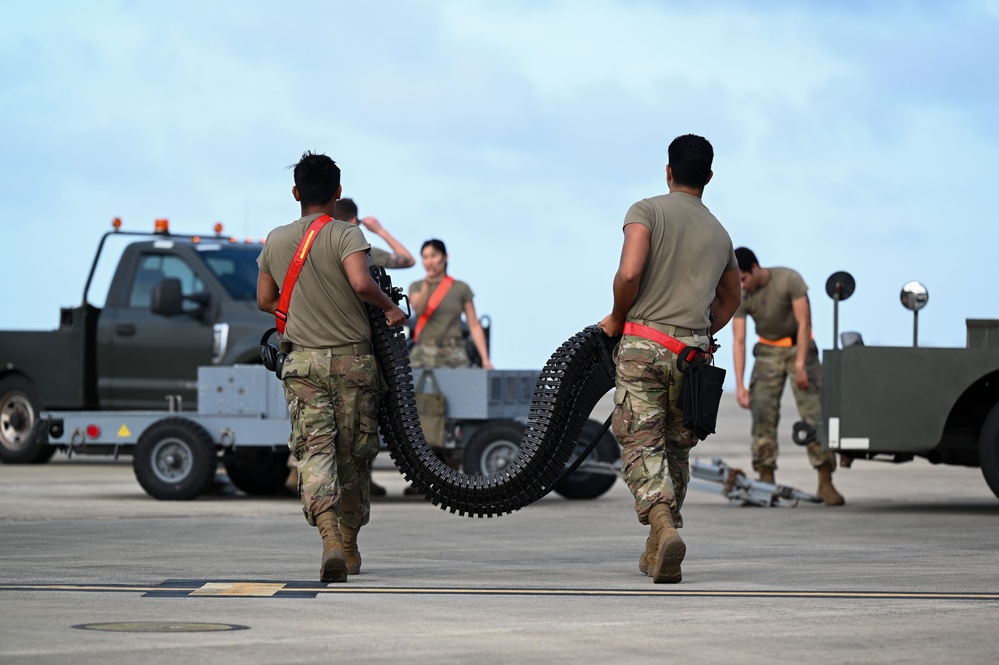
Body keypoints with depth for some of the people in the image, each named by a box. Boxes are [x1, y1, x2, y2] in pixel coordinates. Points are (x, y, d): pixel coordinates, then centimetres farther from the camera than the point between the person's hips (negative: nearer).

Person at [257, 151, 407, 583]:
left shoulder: (276, 241, 5)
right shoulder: (345, 235, -8)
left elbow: (265, 300, 13)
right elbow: (361, 283, -25)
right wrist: (390, 307, -8)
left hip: (302, 361, 2)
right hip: (352, 359, -2)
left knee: (314, 450, -7)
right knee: (353, 455, 12)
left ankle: (330, 538, -31)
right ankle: (349, 547, 23)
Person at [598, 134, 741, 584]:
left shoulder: (647, 211, -1)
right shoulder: (720, 234, 17)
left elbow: (628, 274, -15)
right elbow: (730, 299, 32)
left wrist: (617, 319, 0)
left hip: (643, 345, -4)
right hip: (693, 352, 4)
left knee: (641, 445, -5)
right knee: (677, 448, 15)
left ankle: (662, 524, -30)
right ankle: (657, 553, 21)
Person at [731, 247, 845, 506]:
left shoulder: (789, 280, -20)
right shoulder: (740, 297, -11)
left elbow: (804, 323, -18)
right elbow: (738, 340, -11)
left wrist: (800, 365, -23)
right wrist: (739, 385, -18)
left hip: (798, 346, -3)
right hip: (768, 351, 3)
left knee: (813, 413, -11)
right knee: (762, 415, -10)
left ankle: (825, 483, -11)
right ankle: (766, 480, -7)